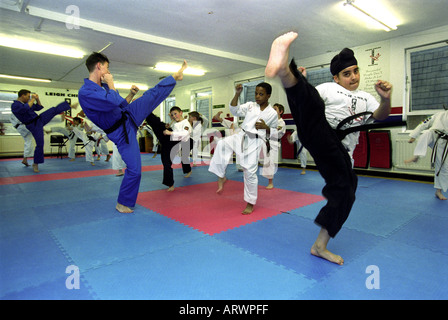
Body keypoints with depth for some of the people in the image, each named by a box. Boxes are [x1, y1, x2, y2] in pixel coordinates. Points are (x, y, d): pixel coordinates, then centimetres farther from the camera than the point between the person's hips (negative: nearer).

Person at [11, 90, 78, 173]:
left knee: (55, 110, 4)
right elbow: (25, 109, -36)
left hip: (40, 119, 8)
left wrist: (37, 99, 0)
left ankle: (71, 106, 18)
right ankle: (35, 164, 5)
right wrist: (32, 99, -25)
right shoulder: (15, 105, -16)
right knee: (40, 144, -8)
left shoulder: (27, 102, 8)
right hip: (34, 126, -8)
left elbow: (39, 107, 16)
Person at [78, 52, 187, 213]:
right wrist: (111, 83, -20)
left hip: (128, 116, 8)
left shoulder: (101, 86, 6)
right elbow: (115, 102, -35)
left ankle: (176, 75, 28)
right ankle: (122, 203, 13)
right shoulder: (85, 92, -23)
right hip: (122, 133, -8)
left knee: (153, 94, 8)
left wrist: (131, 95, 6)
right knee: (134, 170, -7)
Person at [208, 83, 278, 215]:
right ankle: (221, 177, -10)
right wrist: (237, 94, -7)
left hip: (254, 142, -3)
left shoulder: (272, 113, 3)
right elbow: (235, 110, 2)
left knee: (250, 172, -3)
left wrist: (265, 127, -11)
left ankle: (250, 204, 15)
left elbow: (274, 132, 9)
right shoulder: (250, 105, 10)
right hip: (241, 136, 3)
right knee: (222, 144, -25)